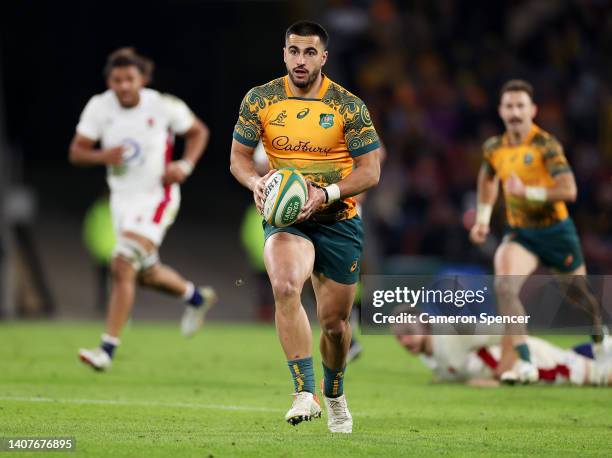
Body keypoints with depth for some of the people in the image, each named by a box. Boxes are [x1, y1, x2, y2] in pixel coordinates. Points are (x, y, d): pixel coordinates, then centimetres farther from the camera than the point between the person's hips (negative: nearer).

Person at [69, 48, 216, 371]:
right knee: (146, 274, 19)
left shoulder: (164, 106, -14)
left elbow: (198, 131, 3)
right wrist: (102, 156, -25)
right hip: (122, 198, 5)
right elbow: (76, 152, -4)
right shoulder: (99, 107, -7)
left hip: (156, 197, -5)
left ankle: (108, 349, -17)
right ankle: (196, 297, 50)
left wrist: (185, 165, -13)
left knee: (122, 268, -19)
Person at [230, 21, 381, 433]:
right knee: (285, 287, -31)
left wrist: (327, 193, -21)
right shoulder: (260, 100, -2)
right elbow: (239, 157, 6)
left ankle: (335, 396, 38)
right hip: (284, 217, 0)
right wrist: (256, 182, -17)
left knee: (335, 321, 7)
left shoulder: (349, 106, -6)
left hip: (338, 220, 0)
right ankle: (305, 394, -30)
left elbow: (371, 170, -5)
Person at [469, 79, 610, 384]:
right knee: (504, 285, -25)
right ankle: (524, 364, -25)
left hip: (556, 232, -3)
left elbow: (569, 190, -27)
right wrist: (482, 217, 17)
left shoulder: (546, 145, -18)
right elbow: (487, 178, 23)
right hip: (520, 233, 3)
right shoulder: (494, 148, -1)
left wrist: (529, 191, -36)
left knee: (577, 293, 16)